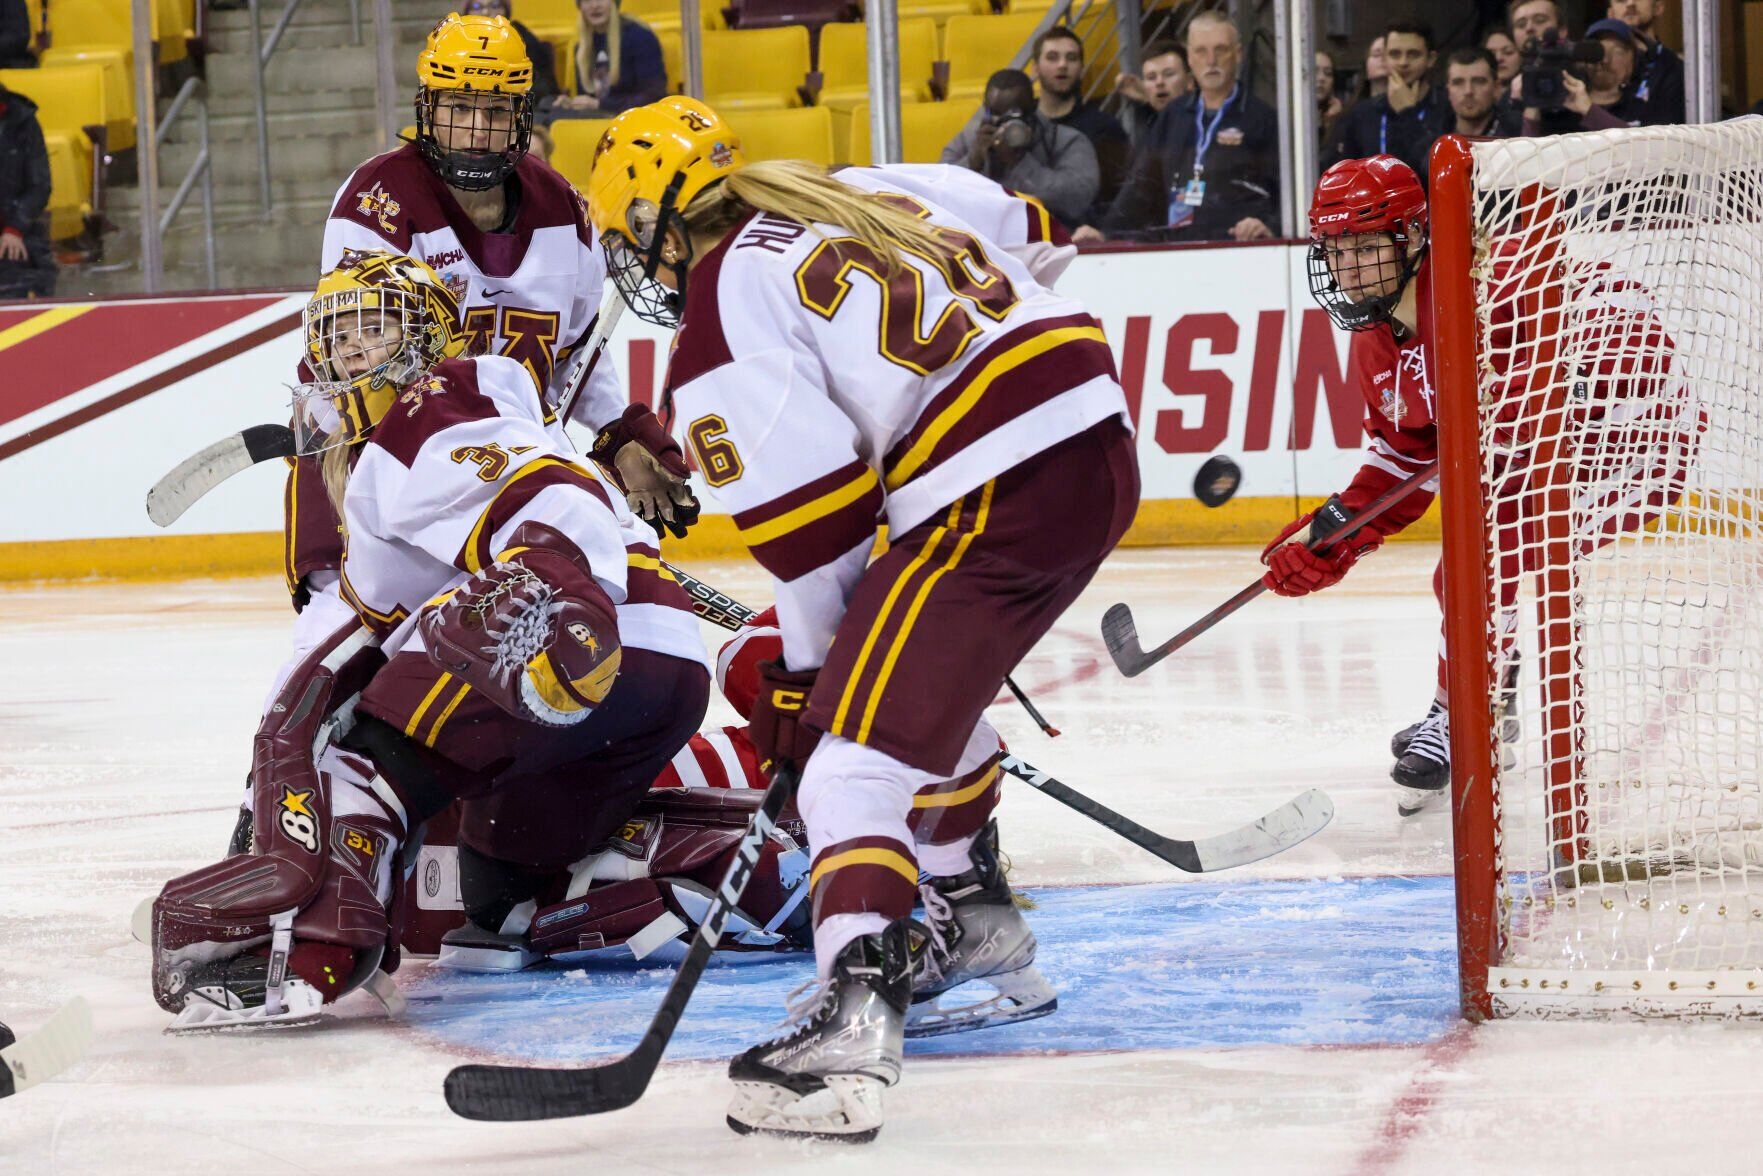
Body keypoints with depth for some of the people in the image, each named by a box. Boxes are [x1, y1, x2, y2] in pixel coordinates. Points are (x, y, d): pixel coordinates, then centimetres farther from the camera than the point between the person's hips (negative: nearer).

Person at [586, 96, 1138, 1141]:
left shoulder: (722, 309, -1)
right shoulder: (862, 200, 23)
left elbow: (810, 510, -5)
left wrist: (803, 672, 8)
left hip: (993, 494, -9)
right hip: (1100, 442, 9)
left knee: (863, 740, -13)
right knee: (928, 690, 30)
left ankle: (853, 1021, -30)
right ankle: (981, 931, 44)